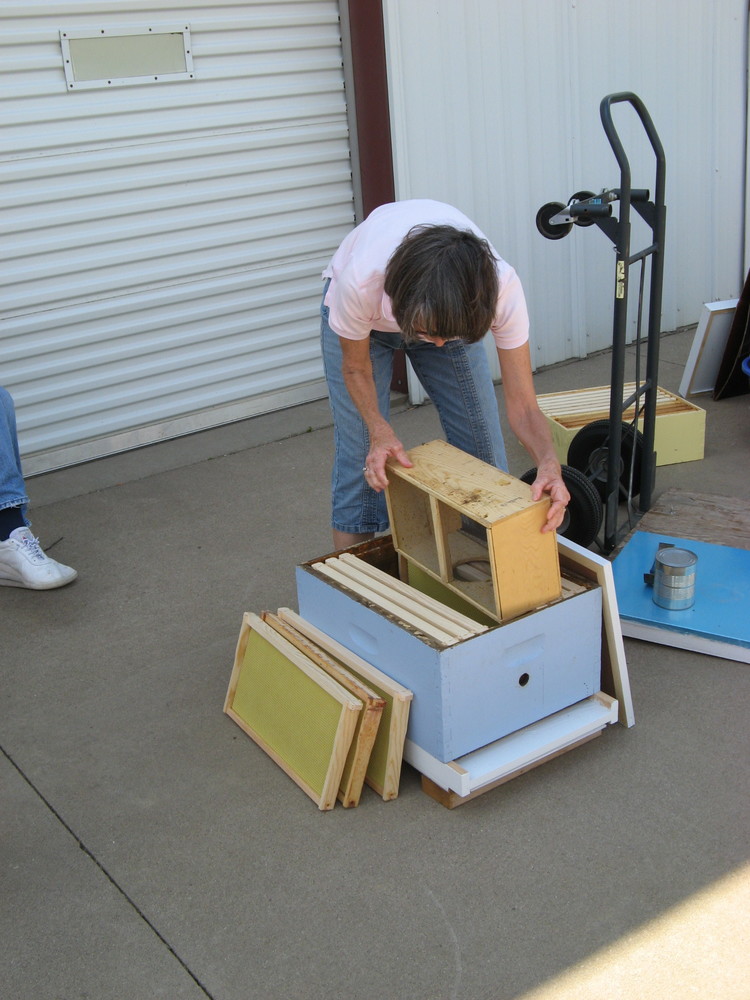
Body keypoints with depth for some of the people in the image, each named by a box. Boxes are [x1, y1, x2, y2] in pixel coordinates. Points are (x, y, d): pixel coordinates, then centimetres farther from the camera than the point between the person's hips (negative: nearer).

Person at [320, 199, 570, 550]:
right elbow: (355, 368, -21)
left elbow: (522, 403, -32)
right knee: (362, 458, -9)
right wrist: (379, 431, -38)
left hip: (453, 312, 2)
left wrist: (549, 463, -51)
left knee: (484, 448, -1)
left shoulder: (502, 288, -39)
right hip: (365, 317, -1)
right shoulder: (362, 283, -43)